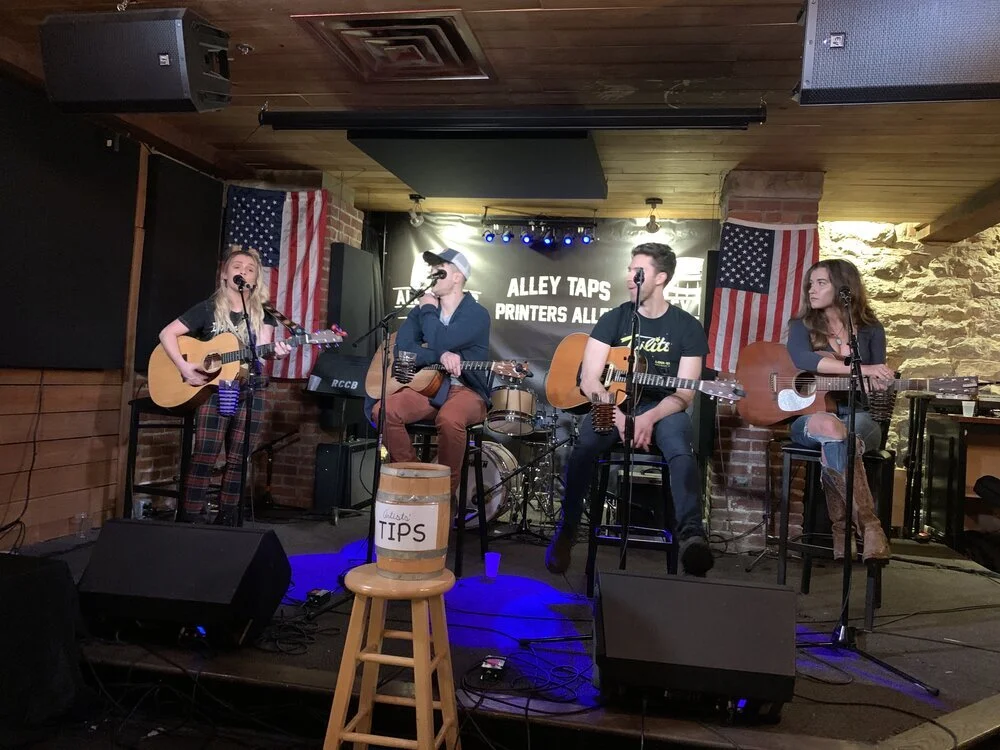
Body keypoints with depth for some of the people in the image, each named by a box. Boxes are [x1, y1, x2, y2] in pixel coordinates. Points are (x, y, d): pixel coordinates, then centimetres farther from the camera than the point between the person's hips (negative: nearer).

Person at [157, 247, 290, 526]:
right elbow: (167, 333, -1)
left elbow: (261, 349, -8)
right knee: (204, 457, -9)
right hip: (214, 389, -2)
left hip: (250, 392, 2)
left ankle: (226, 521, 14)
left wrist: (275, 353, -31)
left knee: (238, 459, 5)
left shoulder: (264, 312, 6)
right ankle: (192, 519, -3)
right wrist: (183, 366, -15)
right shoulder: (208, 308, 1)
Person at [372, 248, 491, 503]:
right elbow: (402, 349, -4)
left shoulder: (477, 314, -7)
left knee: (449, 419, -38)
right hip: (428, 386, 5)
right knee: (384, 410, -22)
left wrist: (429, 309, -5)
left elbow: (440, 343, -22)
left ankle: (448, 490, -16)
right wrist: (441, 356, -20)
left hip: (466, 390, -5)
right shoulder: (421, 310, 11)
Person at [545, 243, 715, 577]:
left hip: (662, 410, 0)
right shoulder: (614, 319, 3)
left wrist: (649, 418, -23)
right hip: (611, 405, 1)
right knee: (584, 446, -30)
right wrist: (619, 417, -20)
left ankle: (692, 534, -45)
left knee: (680, 451, -34)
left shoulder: (687, 327, 1)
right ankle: (565, 532, -18)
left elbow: (684, 393, -4)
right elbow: (588, 379, -5)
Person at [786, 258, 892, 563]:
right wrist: (861, 369, -29)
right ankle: (869, 527, -36)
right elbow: (802, 360, -19)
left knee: (837, 442, -38)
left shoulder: (870, 329, 10)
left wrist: (878, 383, -18)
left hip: (860, 417, 1)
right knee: (832, 428, -39)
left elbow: (880, 380, 8)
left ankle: (841, 530, -33)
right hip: (811, 416, -1)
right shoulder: (802, 326, 5)